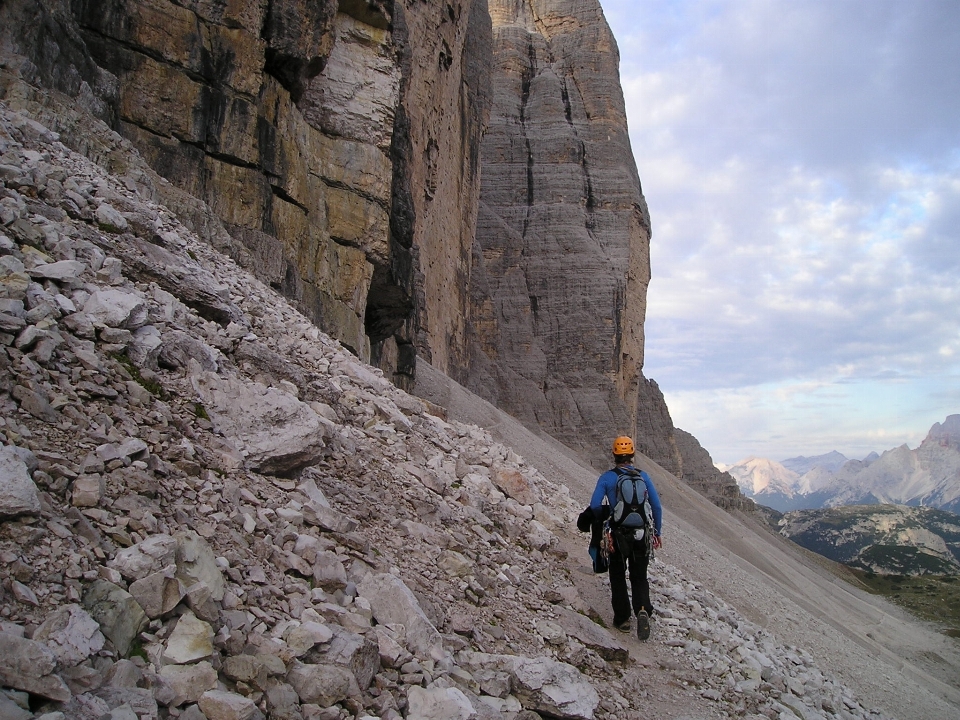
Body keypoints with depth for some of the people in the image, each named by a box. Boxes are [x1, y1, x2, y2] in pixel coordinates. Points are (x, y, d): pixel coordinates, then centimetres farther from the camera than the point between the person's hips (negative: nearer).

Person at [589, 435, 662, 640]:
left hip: (618, 535, -2)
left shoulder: (606, 478, -6)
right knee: (639, 577, 14)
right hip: (641, 535, 2)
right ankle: (643, 610, -11)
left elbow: (595, 506, -14)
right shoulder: (643, 476, 1)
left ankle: (622, 619, 17)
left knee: (618, 577, 15)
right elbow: (657, 506, 2)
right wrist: (657, 532, 12)